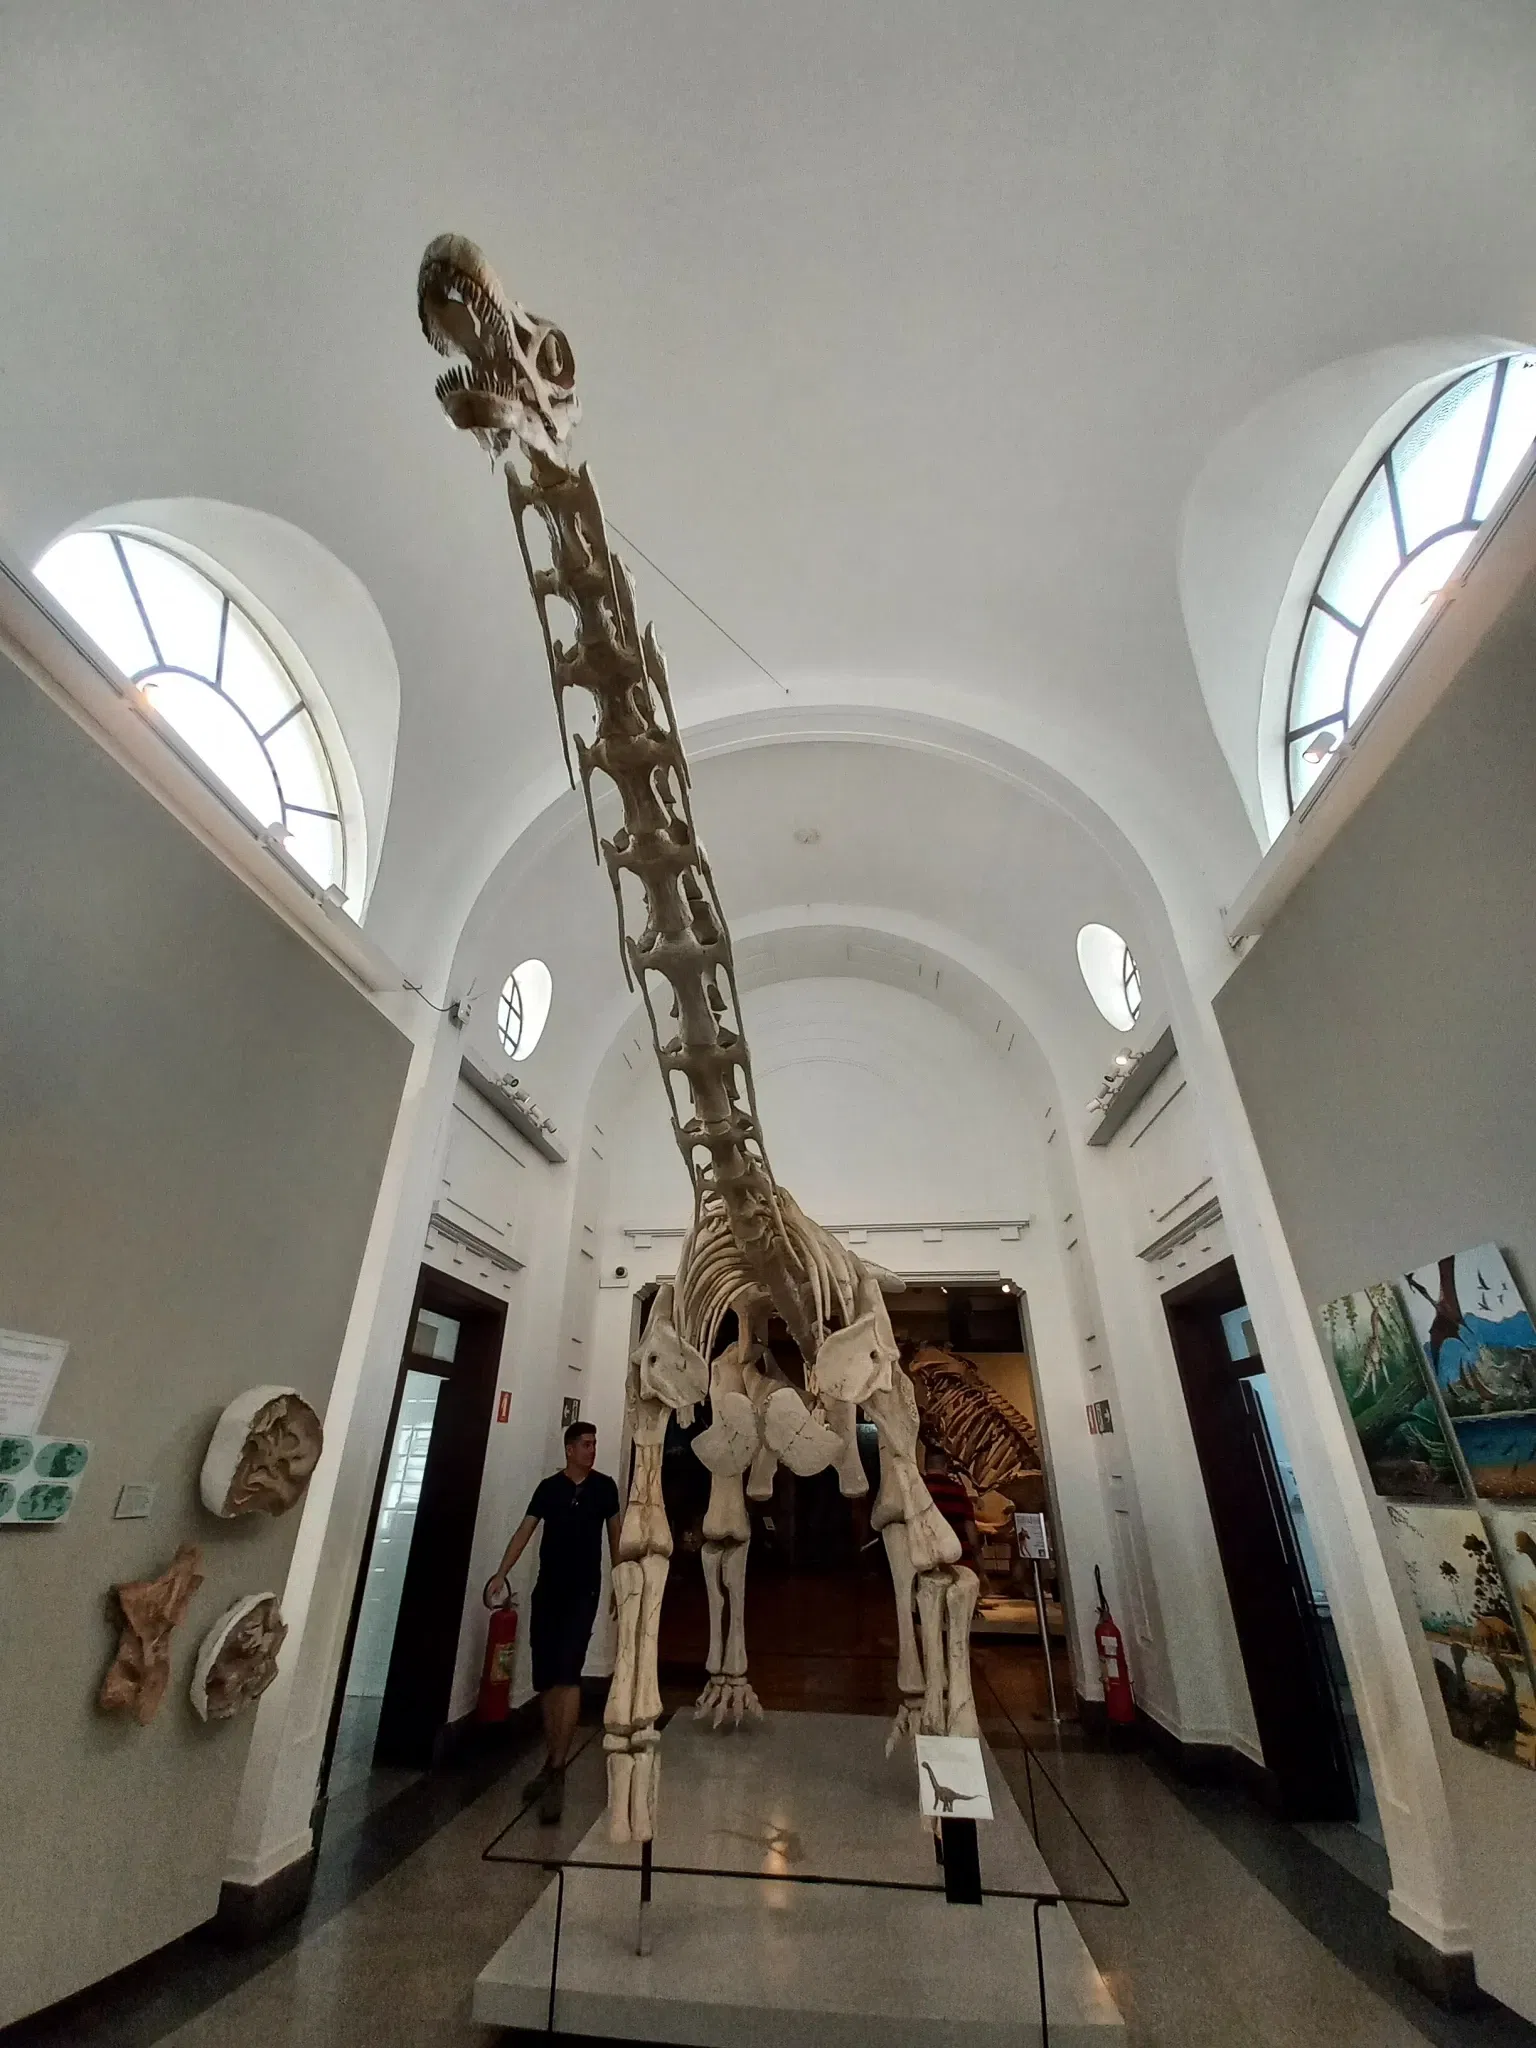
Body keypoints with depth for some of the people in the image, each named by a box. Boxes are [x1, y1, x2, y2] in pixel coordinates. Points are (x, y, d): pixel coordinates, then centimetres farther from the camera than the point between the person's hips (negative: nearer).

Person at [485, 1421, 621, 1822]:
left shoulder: (604, 1487, -1)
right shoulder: (549, 1487, -1)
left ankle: (557, 1773, -6)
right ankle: (551, 1764, 26)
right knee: (546, 1680, 9)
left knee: (568, 1676, -12)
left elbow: (615, 1534, 7)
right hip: (547, 1590, 2)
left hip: (584, 1592, -2)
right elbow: (525, 1531, -4)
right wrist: (501, 1574, -16)